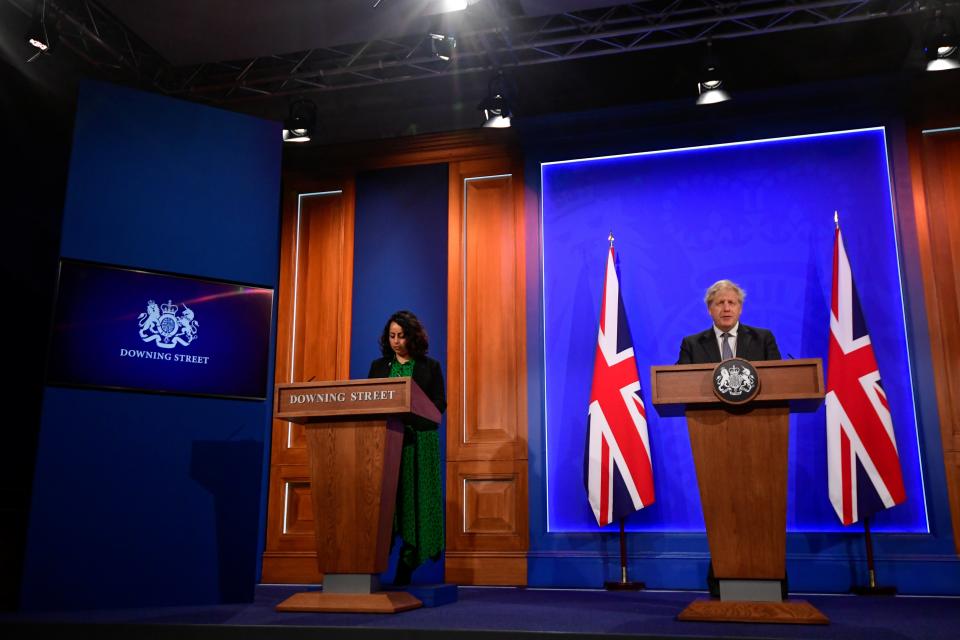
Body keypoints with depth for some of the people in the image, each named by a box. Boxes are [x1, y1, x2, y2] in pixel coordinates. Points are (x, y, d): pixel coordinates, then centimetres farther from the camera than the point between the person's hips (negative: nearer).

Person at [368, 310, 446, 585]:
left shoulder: (429, 367, 6)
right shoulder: (378, 366, 13)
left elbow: (440, 404, 1)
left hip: (419, 441, -1)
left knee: (415, 499, -2)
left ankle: (408, 563, 2)